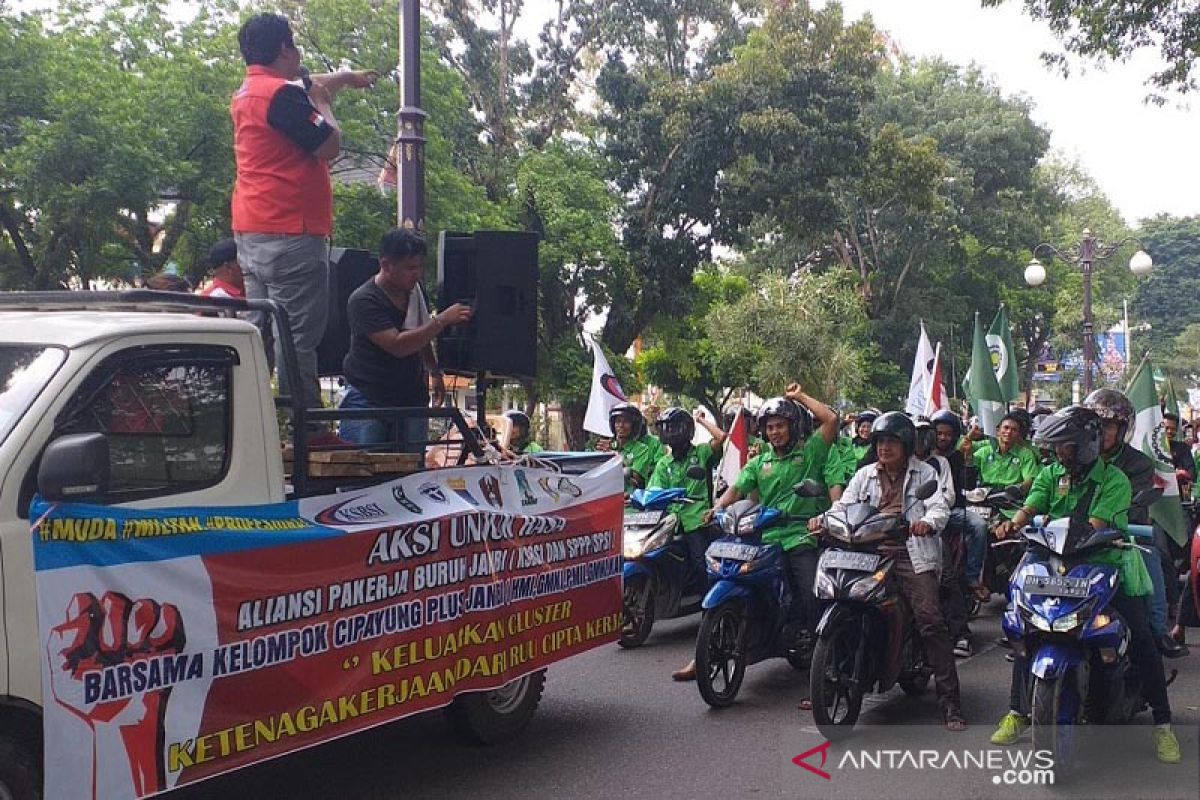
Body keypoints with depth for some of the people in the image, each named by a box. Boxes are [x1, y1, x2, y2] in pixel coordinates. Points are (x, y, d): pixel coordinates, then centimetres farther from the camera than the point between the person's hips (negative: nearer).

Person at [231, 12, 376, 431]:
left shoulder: (246, 93, 17)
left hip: (251, 234, 10)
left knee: (258, 332, 13)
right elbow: (330, 146, -13)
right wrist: (322, 102, 3)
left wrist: (348, 77, 47)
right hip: (290, 235, -10)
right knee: (298, 335, -9)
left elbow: (307, 84, 34)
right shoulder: (282, 94, -14)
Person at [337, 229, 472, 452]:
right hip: (367, 399, -6)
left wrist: (435, 372, 16)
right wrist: (442, 321, -28)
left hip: (412, 399, 6)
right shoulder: (363, 301, -15)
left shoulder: (414, 291, 7)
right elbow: (398, 345, -27)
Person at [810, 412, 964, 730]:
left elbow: (940, 507, 0)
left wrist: (927, 522, -23)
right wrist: (823, 519, -8)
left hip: (912, 555, -3)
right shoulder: (865, 476, 22)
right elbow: (843, 506, 13)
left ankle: (950, 700, -16)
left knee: (931, 620, -19)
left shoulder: (924, 473, 13)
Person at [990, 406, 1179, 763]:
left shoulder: (1114, 479, -7)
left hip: (1109, 563, -3)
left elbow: (1097, 524, -21)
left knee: (1141, 638, -12)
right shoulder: (1051, 475, 8)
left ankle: (1163, 724, 2)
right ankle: (1017, 712, 4)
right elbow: (1030, 507, -7)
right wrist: (1014, 522, -31)